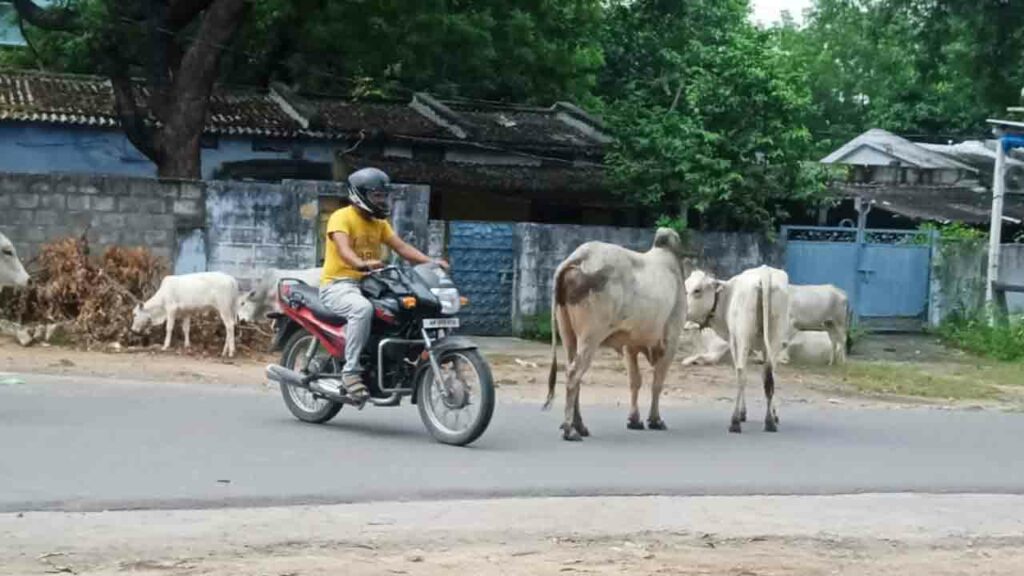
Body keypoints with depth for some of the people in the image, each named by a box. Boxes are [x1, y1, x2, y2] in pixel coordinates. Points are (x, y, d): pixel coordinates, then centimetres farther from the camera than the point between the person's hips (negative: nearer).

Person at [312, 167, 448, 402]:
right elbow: (343, 248, -24)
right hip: (338, 284, -7)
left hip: (368, 284, 8)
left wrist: (431, 261, -9)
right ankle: (351, 372, -37)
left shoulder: (379, 222, 18)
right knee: (363, 308, -40)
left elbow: (401, 247, 8)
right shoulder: (341, 217, -6)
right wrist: (361, 263, -45)